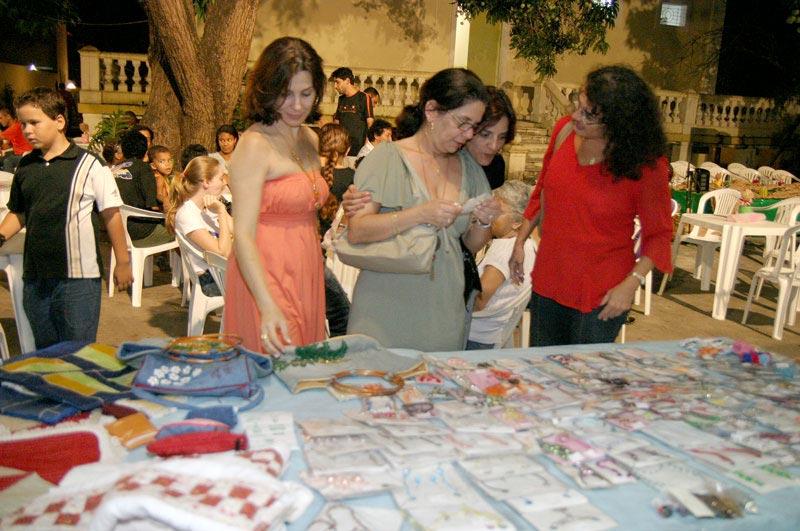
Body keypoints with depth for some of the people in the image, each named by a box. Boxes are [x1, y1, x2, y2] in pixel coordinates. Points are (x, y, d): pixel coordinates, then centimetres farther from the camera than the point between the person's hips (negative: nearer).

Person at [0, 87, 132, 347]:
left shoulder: (89, 165, -9)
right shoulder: (25, 166, 7)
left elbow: (111, 214, -5)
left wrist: (122, 262, -4)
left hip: (78, 277, -5)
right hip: (35, 277, 6)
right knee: (45, 351, 18)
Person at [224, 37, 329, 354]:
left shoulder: (310, 139, 11)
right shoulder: (255, 144, -14)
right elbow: (243, 235, -22)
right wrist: (268, 307, -33)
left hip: (308, 272, 8)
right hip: (265, 277, -8)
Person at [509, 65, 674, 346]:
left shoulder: (645, 164, -16)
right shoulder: (564, 130, -4)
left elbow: (659, 233, -6)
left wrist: (631, 284, -17)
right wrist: (520, 242, 10)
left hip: (602, 296, -4)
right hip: (547, 281, 5)